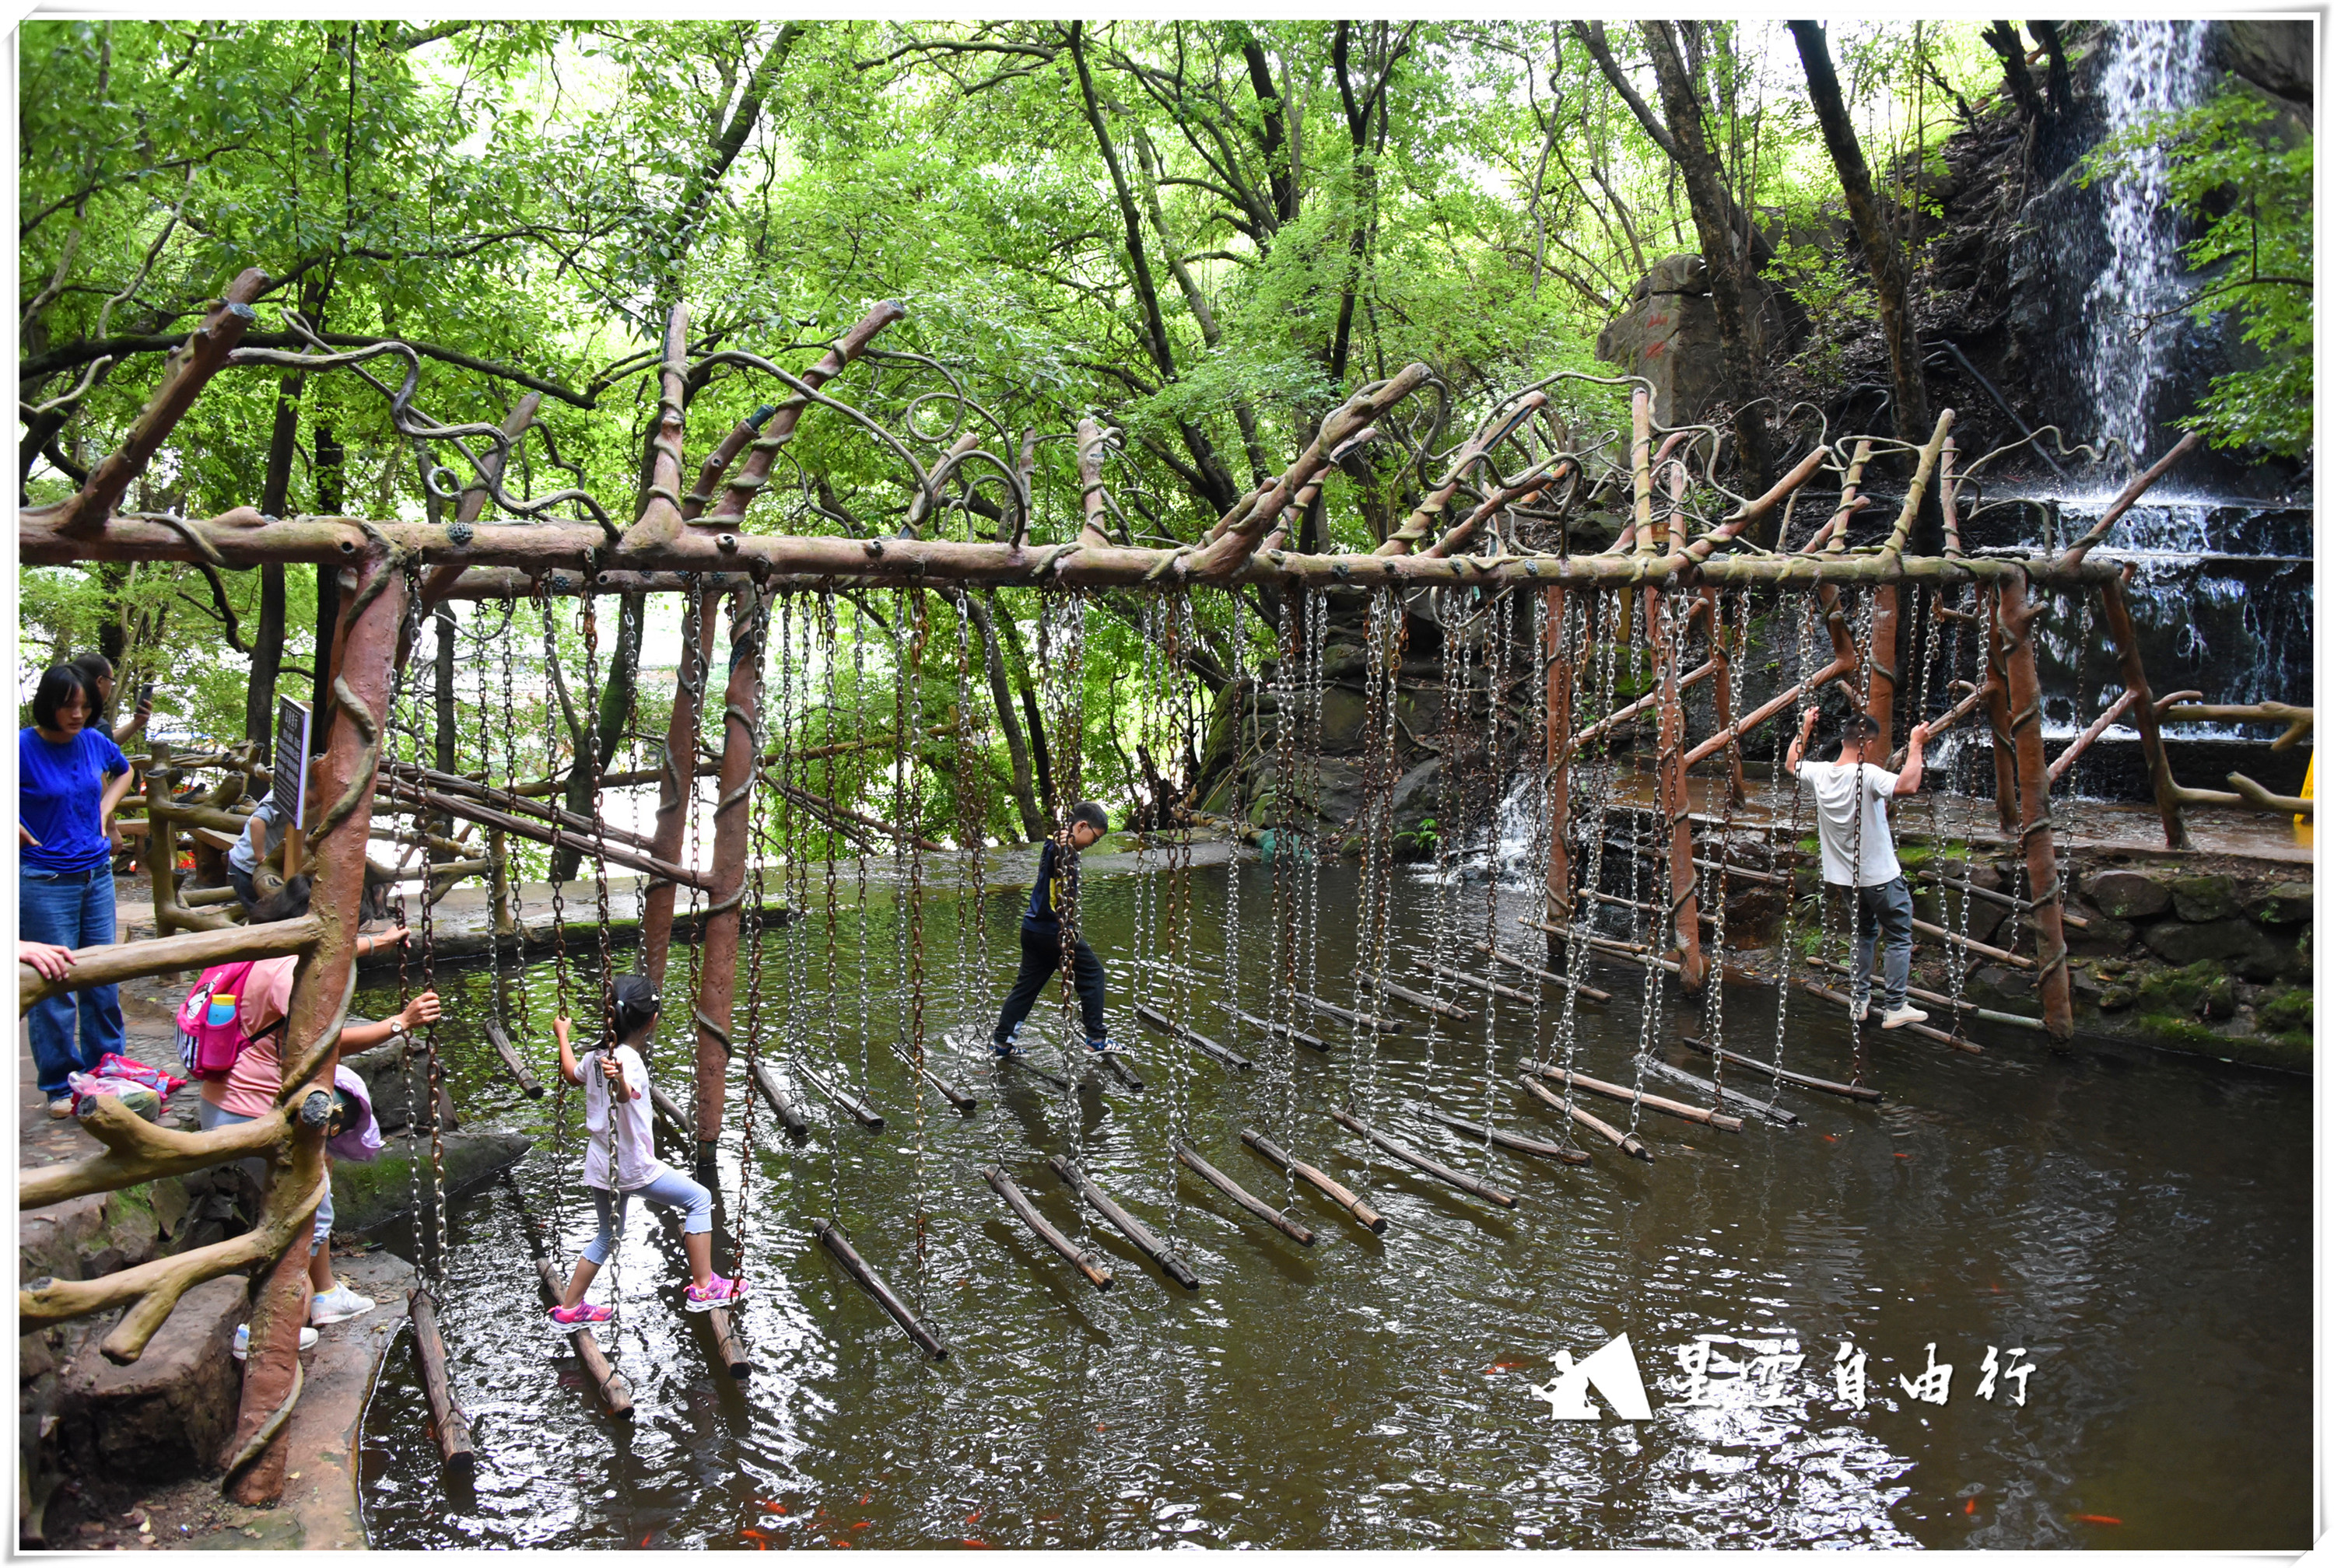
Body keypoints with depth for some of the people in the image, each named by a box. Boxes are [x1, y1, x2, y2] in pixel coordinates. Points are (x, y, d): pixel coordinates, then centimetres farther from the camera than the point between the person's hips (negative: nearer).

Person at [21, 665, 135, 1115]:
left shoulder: (94, 741, 3)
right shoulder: (22, 746, -13)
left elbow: (123, 771, 24)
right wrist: (21, 833, -15)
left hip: (97, 874, 6)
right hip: (45, 883, -5)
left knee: (102, 979, 13)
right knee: (53, 986, 1)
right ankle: (59, 1086, 13)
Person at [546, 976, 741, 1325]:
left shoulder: (598, 1055, 3)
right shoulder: (628, 1060, -22)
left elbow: (571, 1074, 27)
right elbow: (625, 1096, -44)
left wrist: (562, 1037, 40)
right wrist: (619, 1080, -66)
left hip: (600, 1165, 9)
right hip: (633, 1167, -9)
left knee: (608, 1235, 26)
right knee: (699, 1199, 3)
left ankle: (569, 1308, 33)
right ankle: (703, 1288, 2)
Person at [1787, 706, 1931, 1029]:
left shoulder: (1819, 773, -4)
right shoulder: (1867, 775, -24)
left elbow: (1792, 763, 18)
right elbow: (1907, 785, -40)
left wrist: (1805, 729, 23)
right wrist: (1915, 746, -31)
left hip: (1845, 875, 7)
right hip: (1880, 876, -7)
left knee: (1865, 932, 23)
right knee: (1899, 937, 7)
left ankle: (1859, 1001, 23)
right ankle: (1894, 1008, 8)